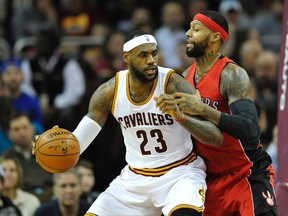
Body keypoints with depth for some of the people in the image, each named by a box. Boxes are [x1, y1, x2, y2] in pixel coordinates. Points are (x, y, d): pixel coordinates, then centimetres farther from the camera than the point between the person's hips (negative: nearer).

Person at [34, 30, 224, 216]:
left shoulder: (173, 85, -19)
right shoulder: (110, 91, -8)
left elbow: (217, 137, -23)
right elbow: (80, 139, 1)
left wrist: (182, 117, -41)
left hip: (180, 173, -4)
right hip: (136, 178, 4)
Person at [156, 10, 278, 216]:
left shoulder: (231, 74, -18)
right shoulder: (186, 77, 6)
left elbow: (250, 129, -32)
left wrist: (202, 109, -36)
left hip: (249, 175, -7)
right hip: (212, 179, 7)